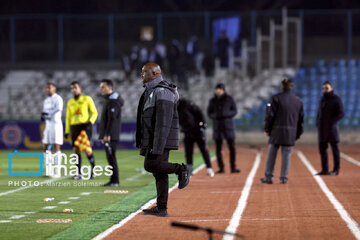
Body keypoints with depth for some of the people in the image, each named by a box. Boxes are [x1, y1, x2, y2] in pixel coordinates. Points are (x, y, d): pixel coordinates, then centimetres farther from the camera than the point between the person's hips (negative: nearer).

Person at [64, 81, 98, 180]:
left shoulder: (87, 99, 4)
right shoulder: (70, 102, 16)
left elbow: (94, 112, 2)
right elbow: (68, 117, 21)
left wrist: (91, 122, -15)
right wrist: (67, 131, 15)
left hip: (85, 126, -4)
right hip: (74, 126, 4)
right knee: (76, 149, -1)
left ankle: (93, 169, 6)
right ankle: (78, 173, 3)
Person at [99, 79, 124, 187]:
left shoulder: (113, 101, -12)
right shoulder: (108, 100, 20)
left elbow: (112, 119, -20)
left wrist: (107, 134, -23)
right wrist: (103, 135, 23)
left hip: (110, 135, -10)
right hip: (107, 135, 10)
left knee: (111, 157, -10)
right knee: (110, 157, 10)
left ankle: (114, 181, -9)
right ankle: (114, 180, 12)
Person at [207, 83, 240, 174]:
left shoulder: (229, 99, 0)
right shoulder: (213, 101, 5)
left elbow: (235, 111, 0)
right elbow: (209, 113, 6)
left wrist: (226, 113, -17)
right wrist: (215, 115, -15)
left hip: (228, 125, -2)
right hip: (217, 126, 2)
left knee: (232, 147, -4)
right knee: (218, 148, 1)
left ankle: (233, 167, 3)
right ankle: (221, 168, 7)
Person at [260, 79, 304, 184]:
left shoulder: (276, 98, -4)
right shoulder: (298, 101, 10)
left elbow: (270, 115, -7)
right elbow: (301, 119, 12)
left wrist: (267, 129, 2)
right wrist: (298, 133, 17)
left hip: (277, 131, -2)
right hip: (291, 132, 3)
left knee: (272, 154, 4)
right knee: (286, 155, 4)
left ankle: (268, 177, 5)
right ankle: (284, 178, 2)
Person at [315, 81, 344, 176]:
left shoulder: (336, 99, -5)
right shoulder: (322, 99, 15)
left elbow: (341, 114, -11)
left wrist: (331, 122, -17)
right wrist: (318, 123, 4)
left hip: (331, 127, -7)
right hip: (322, 128, 7)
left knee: (335, 148, -2)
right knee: (322, 148, 5)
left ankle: (336, 170, 2)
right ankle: (324, 170, 9)